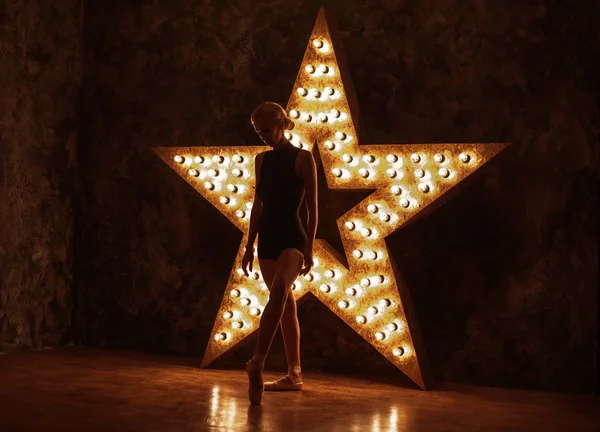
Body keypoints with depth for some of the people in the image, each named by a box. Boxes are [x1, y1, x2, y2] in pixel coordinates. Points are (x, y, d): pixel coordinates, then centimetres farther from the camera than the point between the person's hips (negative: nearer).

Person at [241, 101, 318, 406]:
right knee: (286, 303, 11)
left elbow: (312, 207, -6)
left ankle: (257, 363, -43)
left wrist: (310, 249, -11)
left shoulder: (303, 158, -4)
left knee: (278, 290, -30)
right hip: (267, 238, 6)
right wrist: (249, 246, 14)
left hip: (292, 237, -6)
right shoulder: (262, 160, 12)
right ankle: (294, 374, 18)